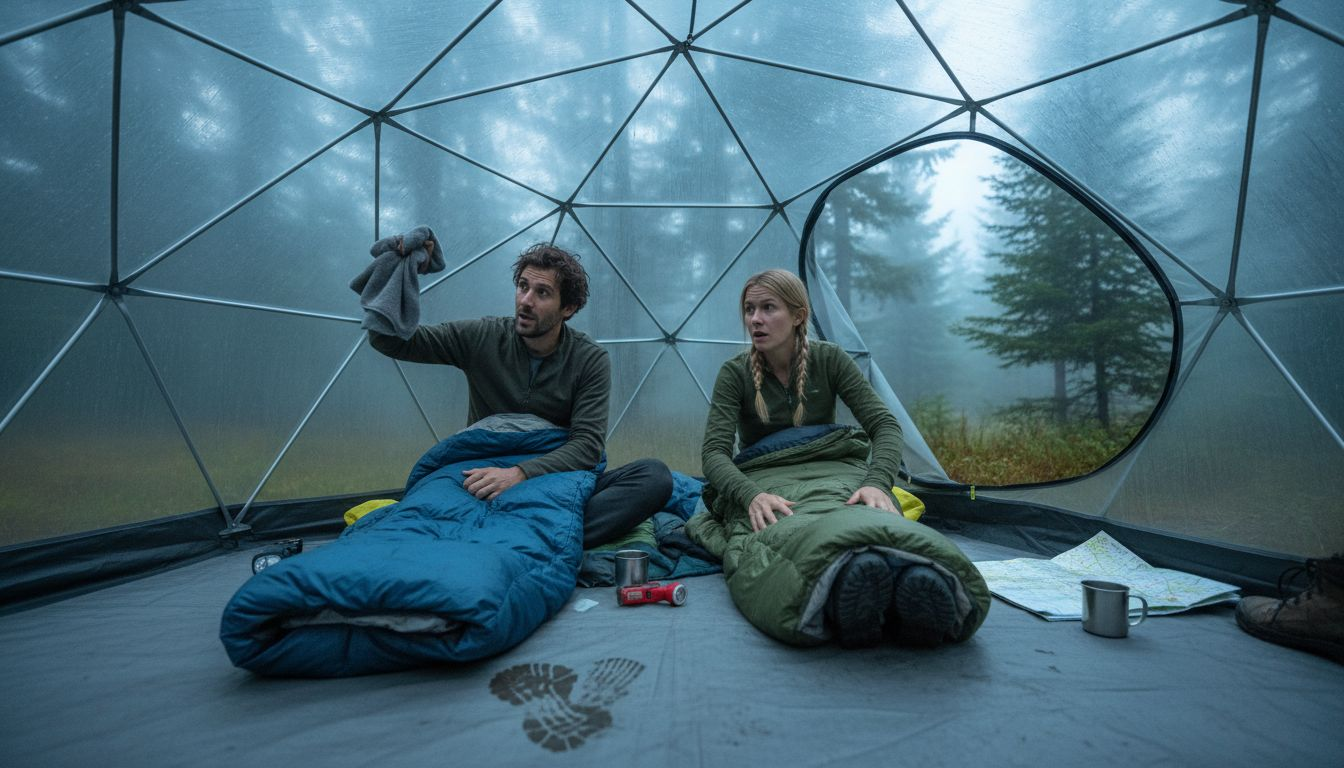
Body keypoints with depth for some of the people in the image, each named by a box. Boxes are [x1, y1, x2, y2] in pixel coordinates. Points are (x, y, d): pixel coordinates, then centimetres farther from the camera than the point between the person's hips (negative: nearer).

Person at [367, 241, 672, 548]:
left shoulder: (590, 360, -6)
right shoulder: (481, 338, -2)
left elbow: (587, 444, -14)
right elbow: (388, 341, -1)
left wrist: (520, 473, -30)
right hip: (485, 484, 1)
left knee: (654, 475, -27)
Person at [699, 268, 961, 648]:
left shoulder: (829, 359, -5)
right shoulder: (735, 374, -9)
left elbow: (884, 425, -13)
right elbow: (715, 453, -20)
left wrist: (876, 483, -34)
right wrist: (752, 495, -42)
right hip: (770, 494, -1)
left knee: (878, 512, -34)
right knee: (788, 529, -39)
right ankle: (846, 588, -67)